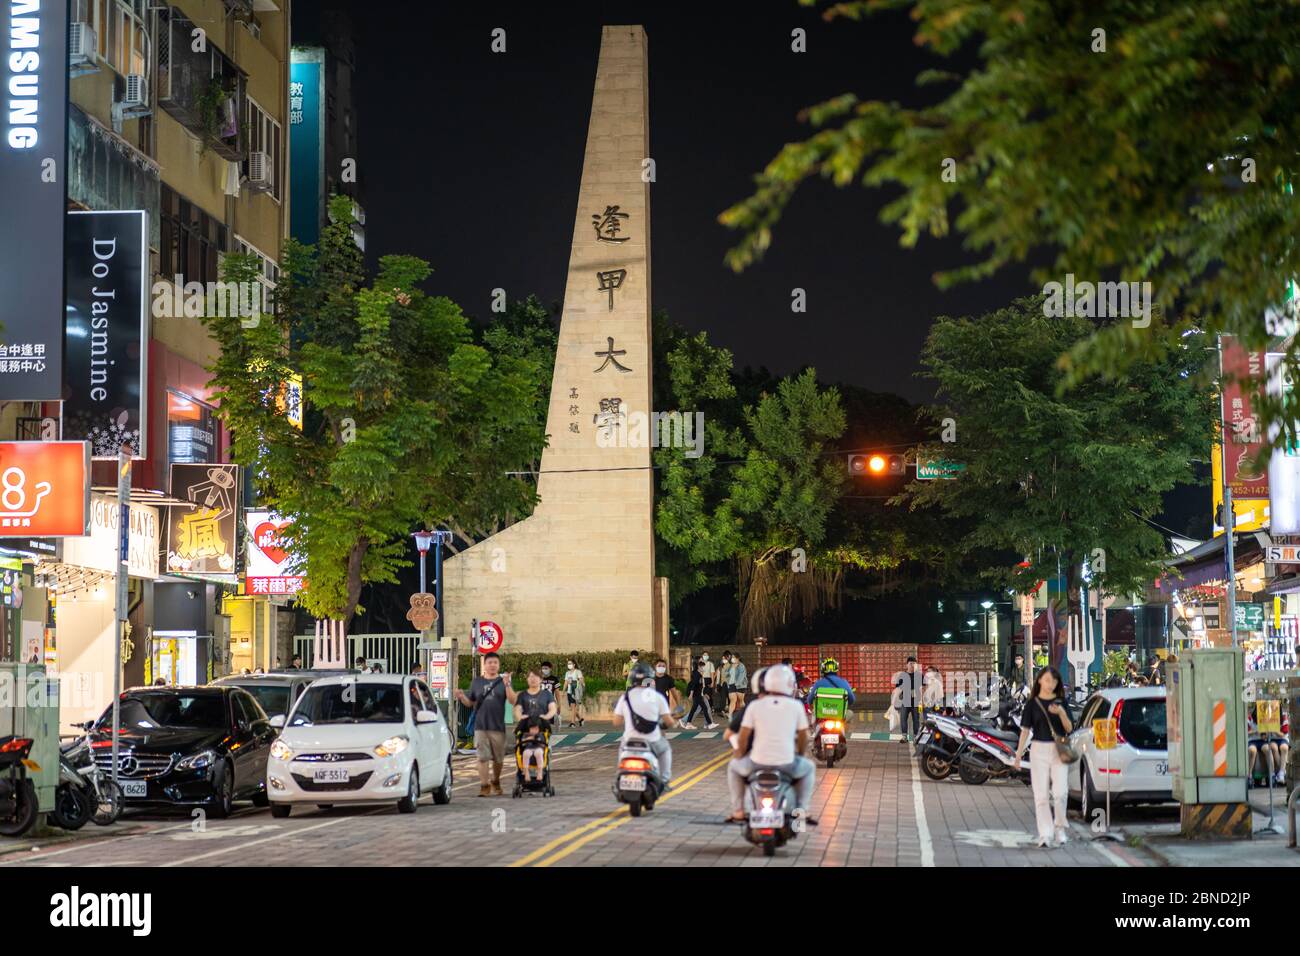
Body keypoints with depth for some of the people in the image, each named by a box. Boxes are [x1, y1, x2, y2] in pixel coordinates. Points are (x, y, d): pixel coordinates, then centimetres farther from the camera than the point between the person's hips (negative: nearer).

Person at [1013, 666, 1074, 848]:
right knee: (1041, 795, -1)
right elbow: (1025, 730, 4)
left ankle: (1061, 827, 11)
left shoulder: (1061, 702, 5)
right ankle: (1045, 834, 4)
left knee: (1060, 792, -10)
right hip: (1039, 749, 0)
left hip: (1059, 750, 0)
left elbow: (1069, 728, 2)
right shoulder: (1032, 703, 3)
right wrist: (1018, 754, -2)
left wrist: (1061, 713, -17)